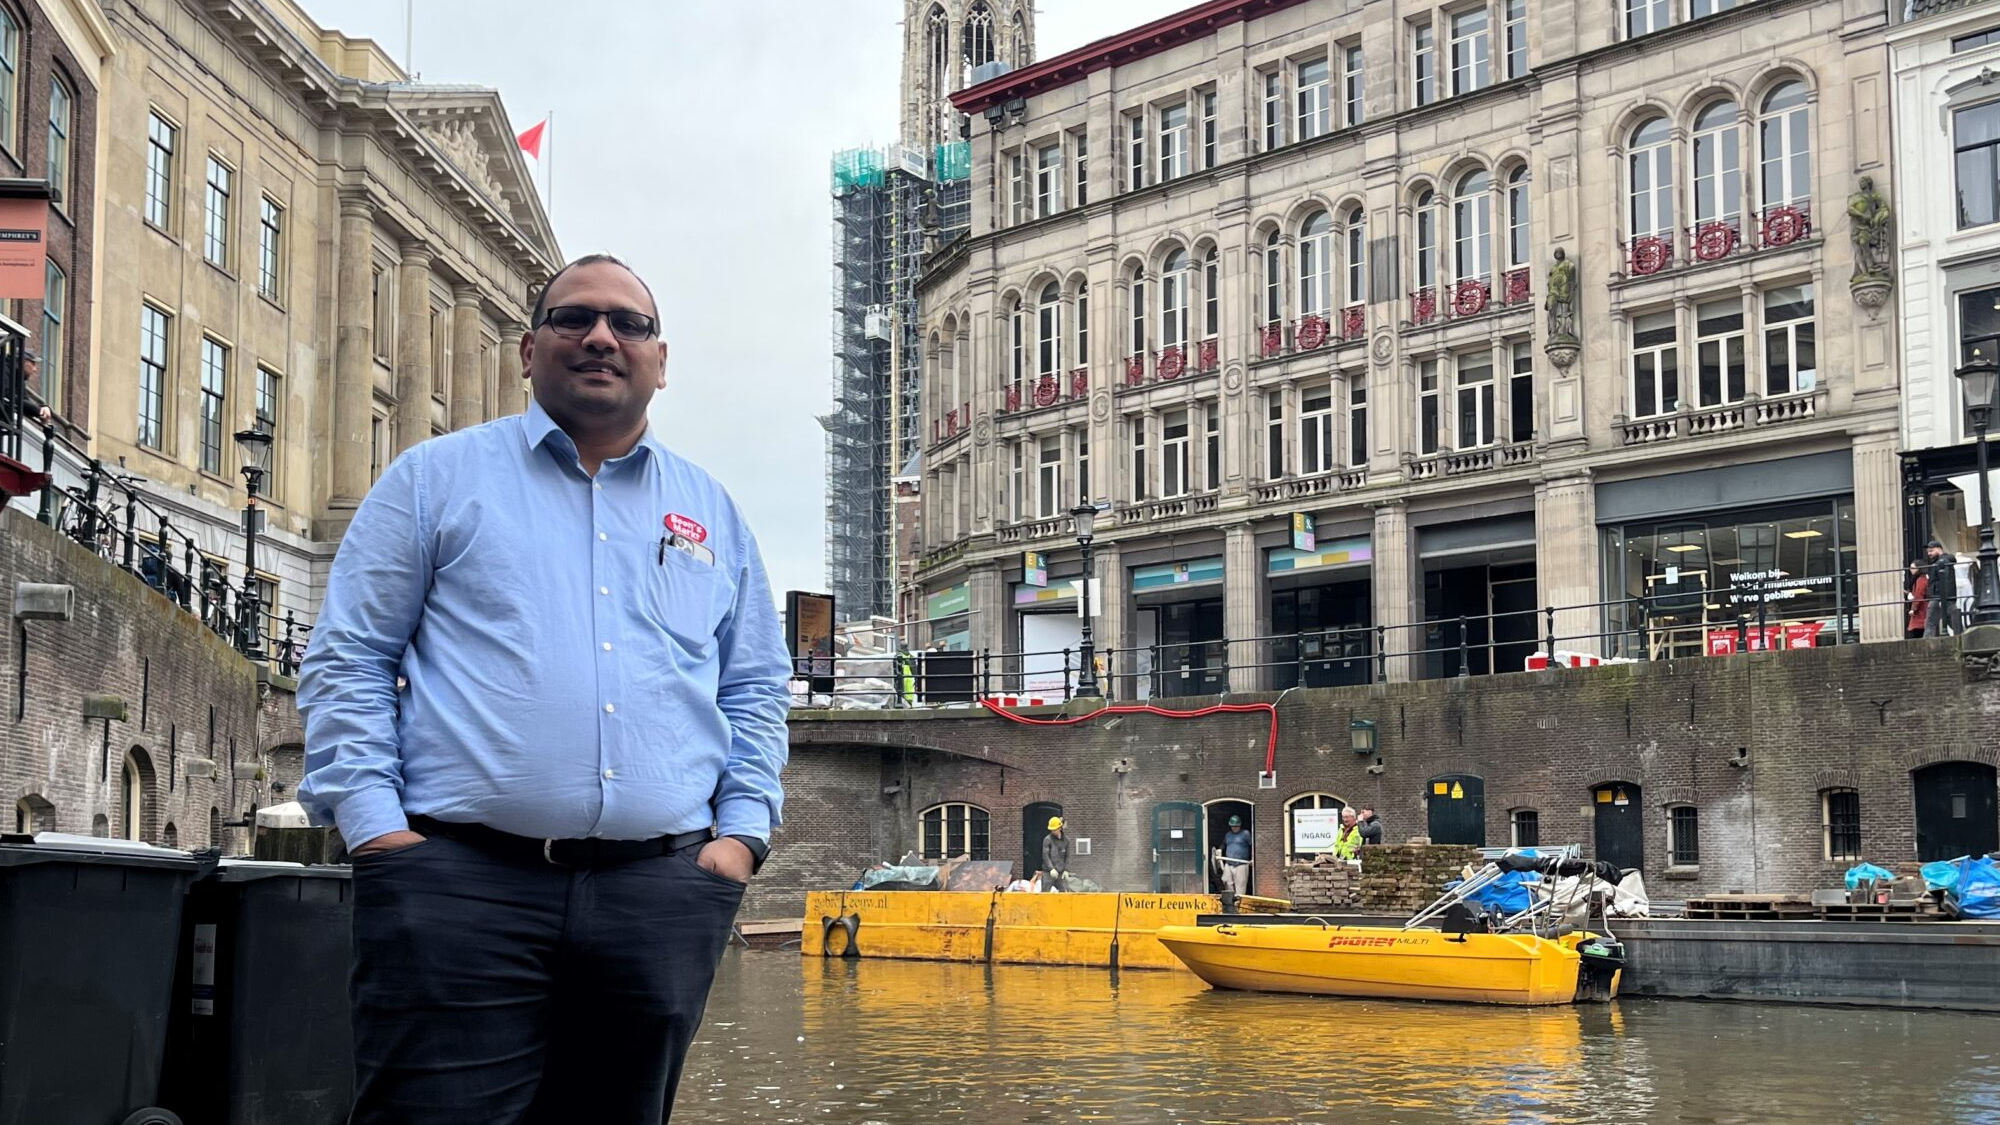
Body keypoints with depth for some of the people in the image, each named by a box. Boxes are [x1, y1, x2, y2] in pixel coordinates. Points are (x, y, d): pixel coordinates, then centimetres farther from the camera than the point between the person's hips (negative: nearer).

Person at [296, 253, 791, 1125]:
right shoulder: (437, 478, 9)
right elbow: (347, 660, 6)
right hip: (460, 883, -3)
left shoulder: (711, 513, 18)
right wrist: (372, 820, -6)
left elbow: (756, 688, 21)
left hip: (662, 892, 4)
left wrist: (743, 828, 7)